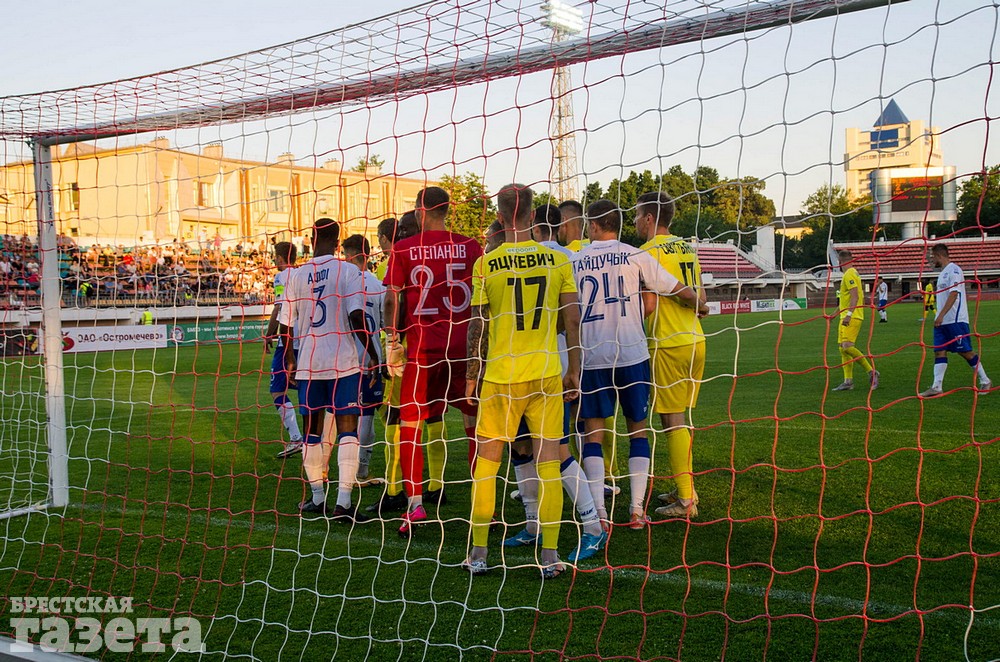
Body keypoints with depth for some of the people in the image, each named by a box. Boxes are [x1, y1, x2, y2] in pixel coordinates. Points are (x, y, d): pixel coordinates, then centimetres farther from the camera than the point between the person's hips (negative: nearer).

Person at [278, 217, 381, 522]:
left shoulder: (296, 275, 5)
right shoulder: (348, 271, -5)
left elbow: (285, 324, 9)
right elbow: (356, 317, -14)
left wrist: (290, 358, 25)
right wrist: (373, 354, -4)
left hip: (308, 363, 4)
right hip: (342, 361, -3)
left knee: (313, 428, 14)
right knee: (347, 429, -1)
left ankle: (317, 497, 22)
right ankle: (343, 502, -7)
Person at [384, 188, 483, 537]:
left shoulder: (403, 249, 0)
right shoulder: (470, 247, 4)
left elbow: (393, 300, -3)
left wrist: (393, 338, 4)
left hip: (421, 348, -1)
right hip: (464, 345, 2)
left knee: (409, 425, 8)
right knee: (475, 425, 11)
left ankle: (415, 502, 1)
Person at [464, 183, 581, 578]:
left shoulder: (486, 263, -4)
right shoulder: (557, 259, 0)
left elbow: (477, 325, -1)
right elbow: (572, 318, 1)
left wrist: (473, 374, 9)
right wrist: (574, 370, 10)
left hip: (499, 376, -1)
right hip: (546, 374, 1)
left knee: (486, 463, 10)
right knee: (547, 463, 6)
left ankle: (478, 554, 15)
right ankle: (549, 557, 7)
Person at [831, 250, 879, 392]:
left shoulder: (849, 274, -11)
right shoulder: (853, 273, 19)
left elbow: (855, 296, -21)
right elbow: (860, 297, 25)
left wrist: (849, 314, -28)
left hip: (851, 317, -10)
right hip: (847, 317, 10)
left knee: (847, 346, -19)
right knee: (843, 349, 7)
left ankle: (871, 371, -14)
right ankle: (848, 381, 6)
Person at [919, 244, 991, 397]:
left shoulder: (954, 270, -12)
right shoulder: (943, 272, 17)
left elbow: (954, 294, -21)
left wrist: (941, 315, -27)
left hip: (956, 320, -9)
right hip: (942, 321, 9)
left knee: (965, 351, -2)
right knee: (939, 351, 0)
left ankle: (985, 381, 12)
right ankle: (937, 387, -3)